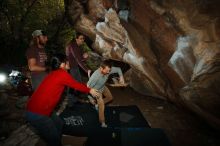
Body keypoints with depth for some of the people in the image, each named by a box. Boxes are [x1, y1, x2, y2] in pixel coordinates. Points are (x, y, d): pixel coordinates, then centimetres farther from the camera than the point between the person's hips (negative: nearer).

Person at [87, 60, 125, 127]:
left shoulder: (108, 70, -30)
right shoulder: (95, 76, -45)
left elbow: (118, 69, -12)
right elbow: (88, 87, -31)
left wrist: (121, 77, -29)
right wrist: (91, 98, -20)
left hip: (103, 87, 6)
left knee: (110, 97, 23)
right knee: (102, 106, -4)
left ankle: (98, 105, 41)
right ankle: (102, 122, 18)